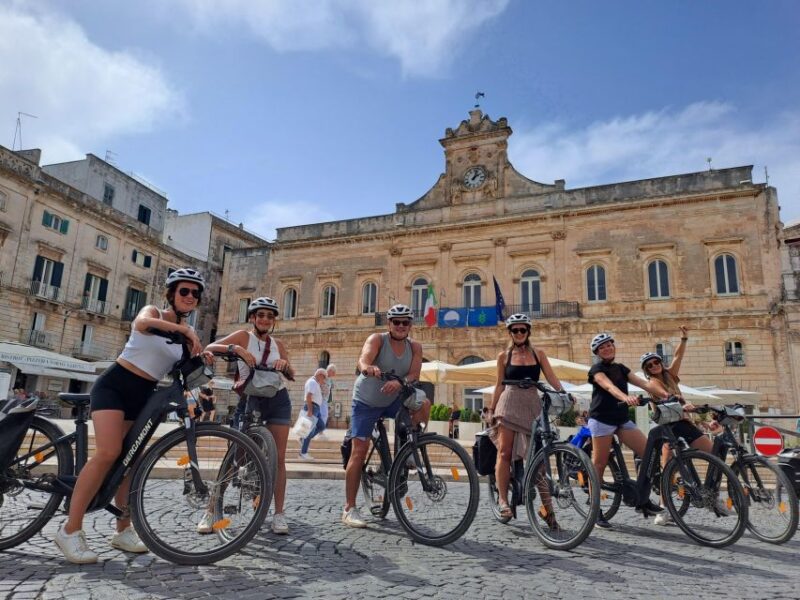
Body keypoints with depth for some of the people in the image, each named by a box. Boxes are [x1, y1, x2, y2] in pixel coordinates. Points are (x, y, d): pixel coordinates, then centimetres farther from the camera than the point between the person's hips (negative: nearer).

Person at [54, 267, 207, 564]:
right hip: (114, 385, -6)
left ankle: (123, 530, 18)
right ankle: (70, 530, -13)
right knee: (108, 453, -22)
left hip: (143, 395, 6)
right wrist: (185, 329, -38)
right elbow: (142, 322, -31)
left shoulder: (188, 333, 9)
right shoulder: (153, 310, -6)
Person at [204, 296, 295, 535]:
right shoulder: (243, 336, -1)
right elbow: (210, 348, -14)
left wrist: (285, 365, -16)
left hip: (277, 399, 3)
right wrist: (236, 349, -30)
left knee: (278, 458, 2)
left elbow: (291, 375, 6)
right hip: (250, 400, -3)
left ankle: (279, 513, 9)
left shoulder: (278, 344, 9)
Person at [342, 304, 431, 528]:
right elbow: (363, 360, -36)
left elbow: (414, 375, -19)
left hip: (393, 400, 4)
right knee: (359, 450, -7)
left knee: (423, 404, -22)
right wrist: (368, 368, -60)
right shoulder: (377, 339, -17)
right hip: (366, 401, -3)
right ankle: (349, 509, 3)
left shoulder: (415, 347, -7)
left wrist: (399, 382, -41)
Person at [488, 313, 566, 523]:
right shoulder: (504, 356, 7)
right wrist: (491, 410, 10)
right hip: (510, 403, -1)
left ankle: (547, 507, 4)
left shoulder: (538, 353, 10)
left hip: (532, 405, 1)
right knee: (504, 452, -7)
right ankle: (502, 499, -2)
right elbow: (499, 385, 10)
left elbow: (551, 378, 4)